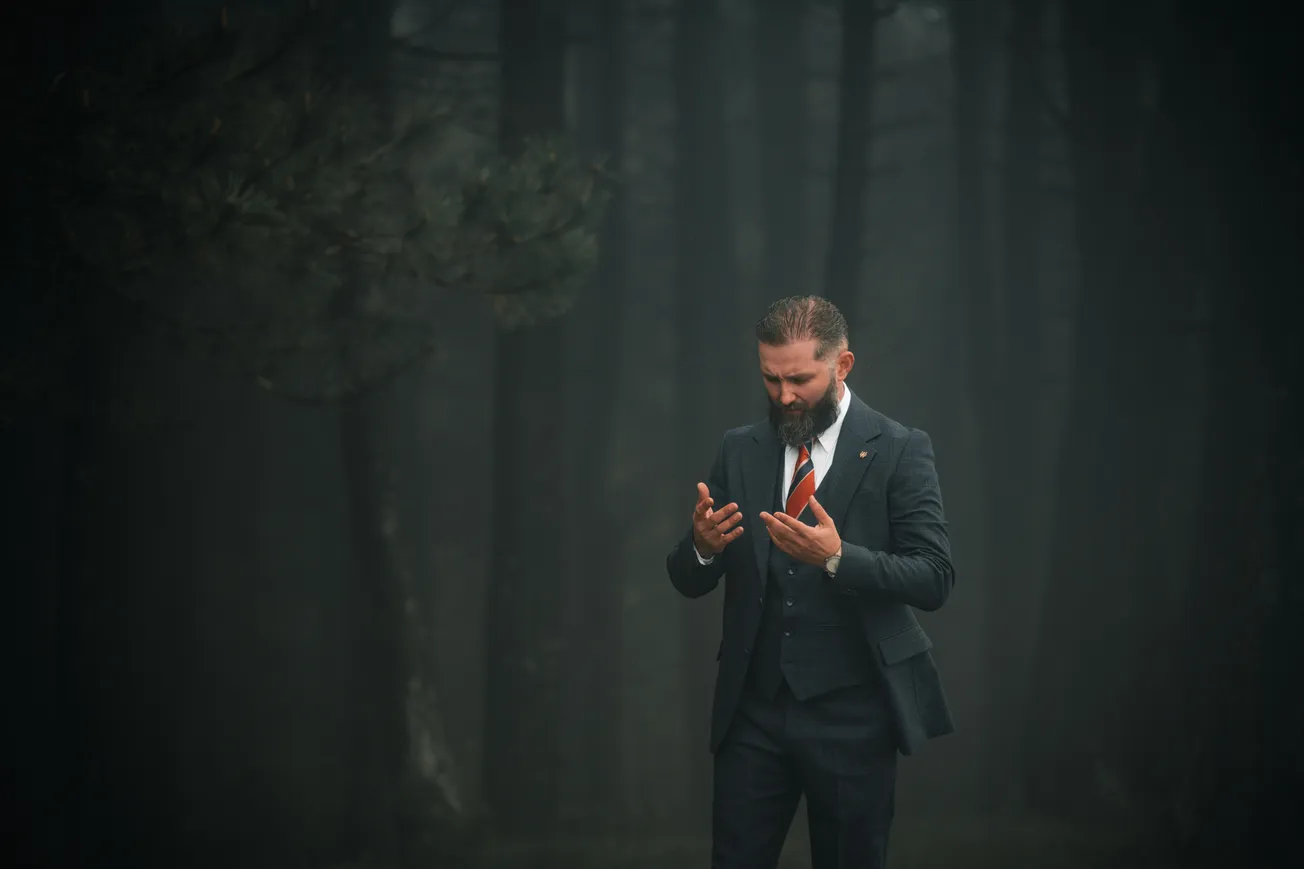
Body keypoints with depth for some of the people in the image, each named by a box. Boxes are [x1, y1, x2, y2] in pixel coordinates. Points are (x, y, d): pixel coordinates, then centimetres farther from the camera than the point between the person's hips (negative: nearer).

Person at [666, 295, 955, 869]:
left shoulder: (899, 450, -4)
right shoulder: (739, 451, 8)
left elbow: (934, 580, -11)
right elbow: (689, 581, 7)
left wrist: (838, 558, -25)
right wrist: (703, 545, -16)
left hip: (851, 714, -3)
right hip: (754, 709, 3)